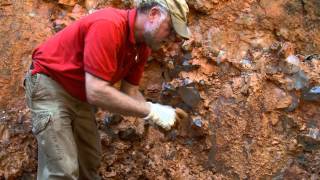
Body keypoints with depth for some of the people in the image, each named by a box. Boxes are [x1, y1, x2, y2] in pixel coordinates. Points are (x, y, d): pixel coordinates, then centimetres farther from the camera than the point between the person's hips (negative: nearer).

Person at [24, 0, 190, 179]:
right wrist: (151, 111, -32)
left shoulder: (142, 47, -3)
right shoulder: (108, 25, -31)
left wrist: (158, 112, -16)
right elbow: (96, 92, -36)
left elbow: (130, 92, 2)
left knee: (90, 164, 15)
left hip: (81, 95, 9)